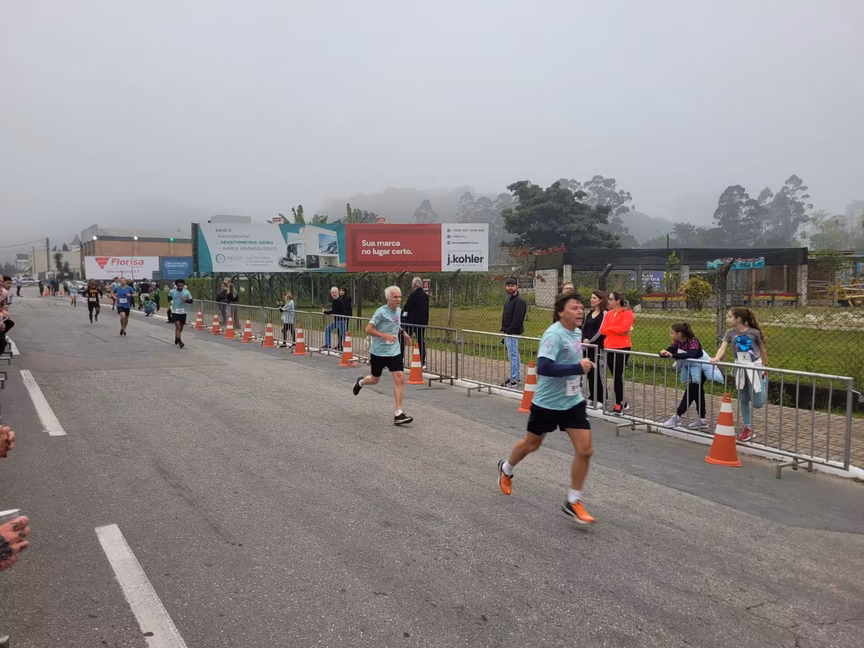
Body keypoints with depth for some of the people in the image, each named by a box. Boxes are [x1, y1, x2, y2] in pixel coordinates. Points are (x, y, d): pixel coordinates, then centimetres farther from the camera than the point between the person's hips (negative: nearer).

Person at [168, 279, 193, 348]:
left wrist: (186, 300, -16)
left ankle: (176, 339, 37)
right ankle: (179, 342, -17)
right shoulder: (172, 292, -3)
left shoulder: (187, 292, -4)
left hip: (183, 312, 2)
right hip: (175, 312, -2)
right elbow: (169, 298, 19)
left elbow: (191, 301, 1)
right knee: (178, 326, -15)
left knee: (181, 327, 14)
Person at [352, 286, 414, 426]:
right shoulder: (381, 312, -17)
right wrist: (385, 336, -26)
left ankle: (398, 414, -6)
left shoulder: (398, 311, 4)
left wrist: (403, 332, 7)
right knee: (375, 380, 12)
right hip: (378, 352, -5)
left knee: (399, 379, -9)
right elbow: (368, 329, -17)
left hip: (394, 351, 5)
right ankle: (360, 381, 50)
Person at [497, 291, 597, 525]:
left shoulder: (577, 333, 3)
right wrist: (577, 368, -33)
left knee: (585, 449, -5)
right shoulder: (554, 334, -23)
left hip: (573, 401, 6)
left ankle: (573, 502, 10)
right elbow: (543, 367, -35)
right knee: (531, 444, 16)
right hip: (547, 402, -6)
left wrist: (581, 367, 7)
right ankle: (506, 469, 48)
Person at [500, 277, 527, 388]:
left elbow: (517, 319, -21)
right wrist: (503, 329, 12)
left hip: (513, 333, -10)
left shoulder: (519, 301, -15)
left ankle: (513, 381, -3)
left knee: (513, 355, -6)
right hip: (508, 333, 10)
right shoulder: (509, 299, 16)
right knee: (513, 355, 18)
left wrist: (509, 331, -20)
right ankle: (517, 375, 29)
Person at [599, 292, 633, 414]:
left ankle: (619, 404, 4)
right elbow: (602, 329, 3)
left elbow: (623, 328, -20)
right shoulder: (609, 313, 13)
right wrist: (616, 329, -10)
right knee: (615, 376, 12)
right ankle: (622, 402, 23)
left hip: (622, 348, -7)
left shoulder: (627, 313, -7)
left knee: (618, 376, -5)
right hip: (609, 347, 7)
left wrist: (609, 328, -5)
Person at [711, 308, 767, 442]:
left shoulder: (754, 332, -11)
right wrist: (717, 358, -36)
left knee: (757, 403, -2)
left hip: (755, 367, -3)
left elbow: (762, 350, 1)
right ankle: (748, 428, 19)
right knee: (743, 400, 7)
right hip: (740, 368, 3)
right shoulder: (730, 333, -3)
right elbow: (723, 347, -15)